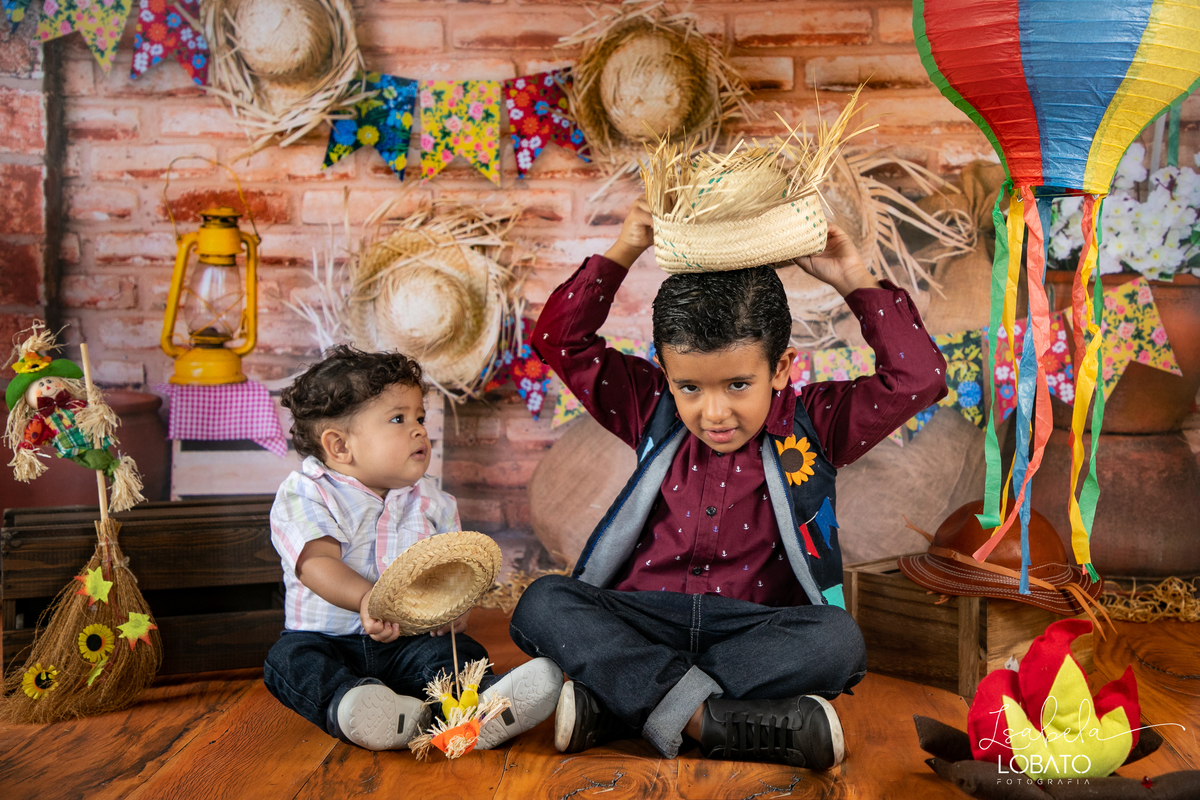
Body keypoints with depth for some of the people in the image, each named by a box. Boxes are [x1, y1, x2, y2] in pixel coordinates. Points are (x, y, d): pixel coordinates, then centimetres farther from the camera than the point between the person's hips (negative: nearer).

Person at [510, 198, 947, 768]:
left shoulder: (814, 425, 6)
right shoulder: (654, 412, 8)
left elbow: (918, 377, 0)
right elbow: (560, 341, 8)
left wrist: (856, 283, -2)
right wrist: (622, 252, 1)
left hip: (758, 625, -1)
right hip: (642, 620, 1)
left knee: (838, 640, -33)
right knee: (543, 604, -25)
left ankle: (609, 702, -34)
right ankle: (706, 718, -38)